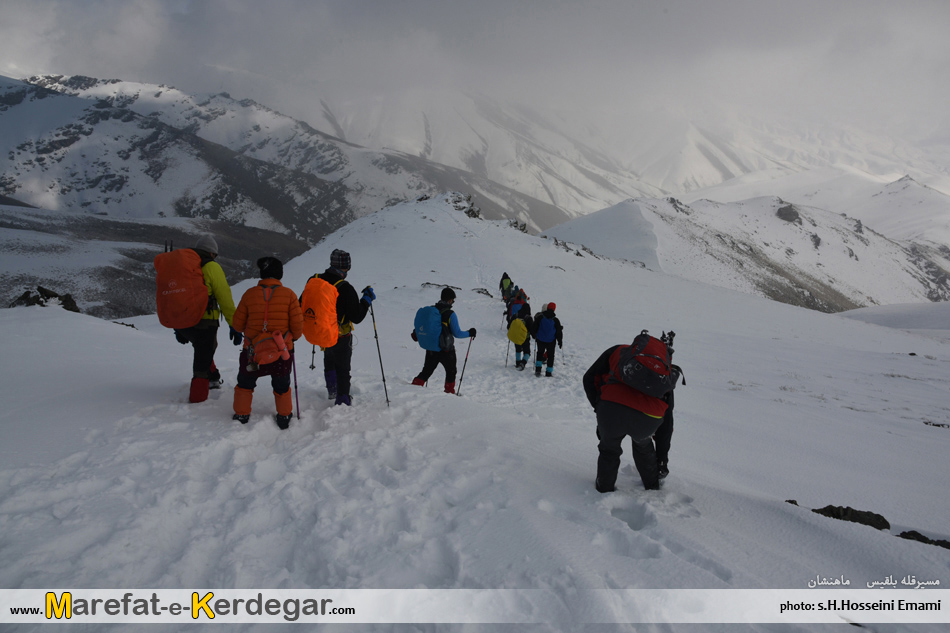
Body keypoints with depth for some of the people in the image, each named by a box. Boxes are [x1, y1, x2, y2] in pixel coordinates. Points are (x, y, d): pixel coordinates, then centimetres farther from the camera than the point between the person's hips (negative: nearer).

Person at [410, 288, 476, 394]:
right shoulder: (450, 314, -16)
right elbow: (457, 333, -14)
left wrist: (415, 334, 29)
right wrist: (469, 333, 2)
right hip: (446, 350, -4)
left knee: (426, 372, 18)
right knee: (451, 371, 20)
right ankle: (449, 392, 28)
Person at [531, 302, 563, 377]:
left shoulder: (540, 317, -7)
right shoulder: (555, 320, -8)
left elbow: (534, 327, 0)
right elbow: (559, 332, -2)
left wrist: (534, 335, 18)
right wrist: (560, 341, 8)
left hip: (540, 340, 1)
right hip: (551, 341, -1)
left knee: (540, 353, 19)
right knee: (550, 355, 11)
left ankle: (538, 369, 5)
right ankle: (549, 372, 9)